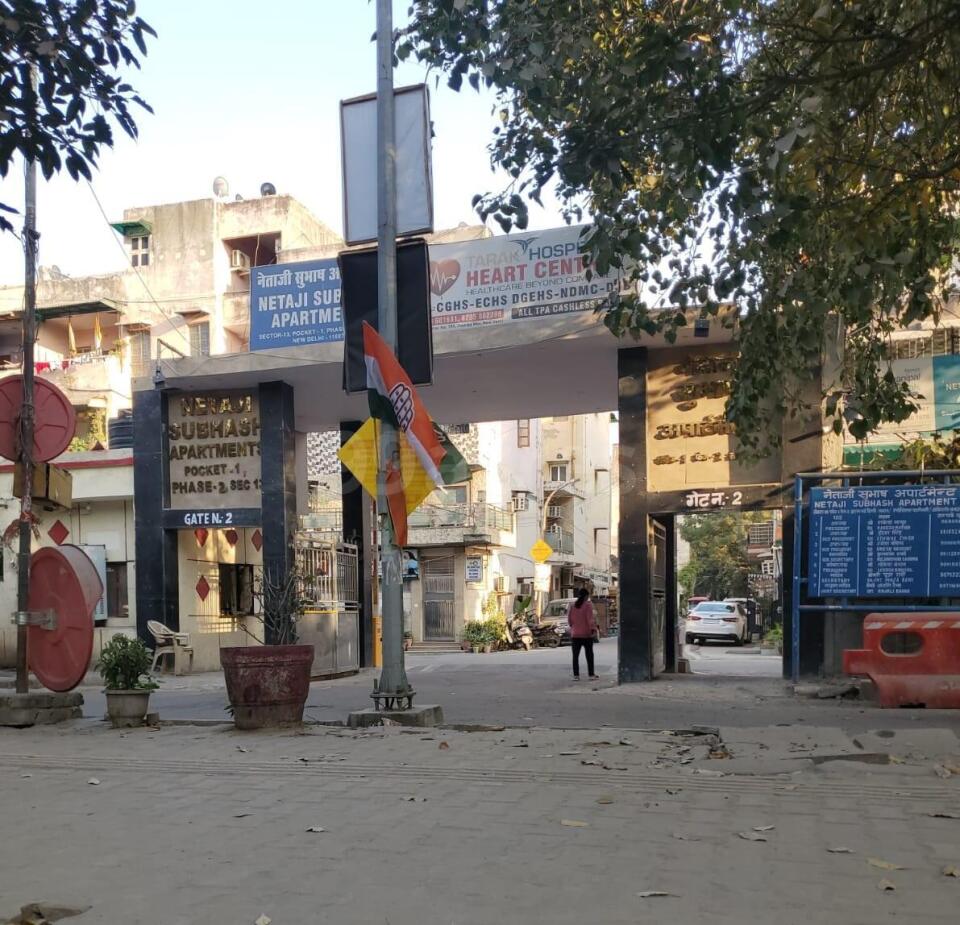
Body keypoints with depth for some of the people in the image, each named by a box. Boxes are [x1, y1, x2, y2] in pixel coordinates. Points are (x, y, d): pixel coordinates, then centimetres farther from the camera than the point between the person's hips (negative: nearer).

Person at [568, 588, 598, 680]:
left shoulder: (572, 605, 4)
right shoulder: (588, 605, -9)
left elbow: (569, 619, 7)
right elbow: (590, 619, -17)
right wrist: (593, 629, -18)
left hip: (575, 634, 3)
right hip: (586, 634, -3)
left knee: (575, 655, 6)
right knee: (589, 655, 5)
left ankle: (576, 675, 2)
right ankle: (591, 675, 5)